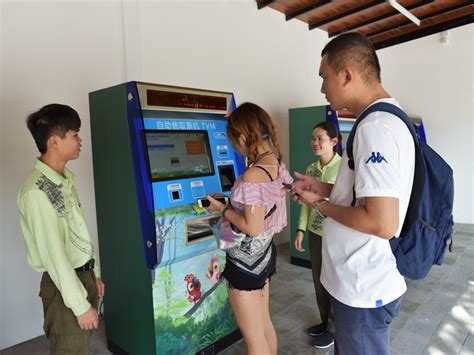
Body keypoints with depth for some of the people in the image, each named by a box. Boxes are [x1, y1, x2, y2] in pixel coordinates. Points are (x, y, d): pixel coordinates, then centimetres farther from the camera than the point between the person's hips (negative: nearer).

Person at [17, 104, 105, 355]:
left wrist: (93, 275, 16)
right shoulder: (36, 191, -23)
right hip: (64, 286, -8)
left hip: (84, 275, 8)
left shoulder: (65, 178, 5)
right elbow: (53, 254, -22)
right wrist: (80, 305, -17)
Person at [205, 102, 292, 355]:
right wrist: (231, 202, 11)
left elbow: (253, 229, -24)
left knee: (252, 334, 13)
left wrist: (222, 209, -12)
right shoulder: (276, 165, -1)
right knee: (264, 323, 27)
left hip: (247, 260, -9)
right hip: (265, 253, 9)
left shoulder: (252, 176, -28)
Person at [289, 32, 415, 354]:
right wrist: (324, 188, 8)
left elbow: (383, 223, -30)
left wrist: (321, 204, -15)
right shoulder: (389, 118, 9)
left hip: (365, 291, -10)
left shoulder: (375, 127, -25)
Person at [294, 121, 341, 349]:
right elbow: (306, 202, 8)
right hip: (316, 232, 6)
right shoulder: (311, 169, 5)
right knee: (318, 280, 18)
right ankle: (324, 323, 39)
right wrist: (301, 230, 5)